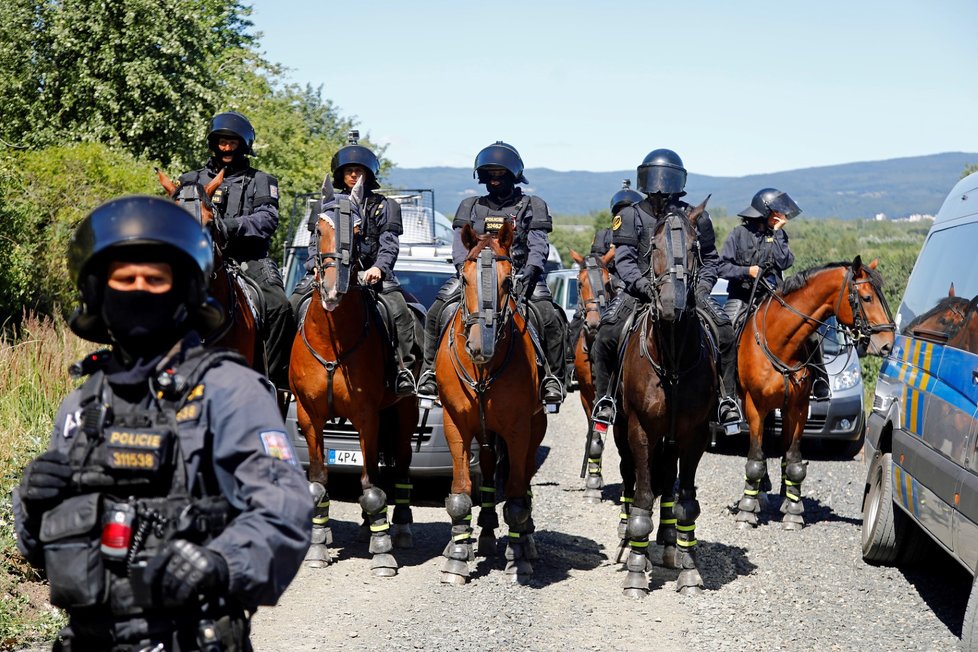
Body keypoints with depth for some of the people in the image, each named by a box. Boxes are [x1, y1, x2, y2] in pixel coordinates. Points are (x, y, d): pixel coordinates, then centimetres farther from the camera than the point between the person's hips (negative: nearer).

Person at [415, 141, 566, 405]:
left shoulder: (532, 206, 10)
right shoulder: (470, 207, 17)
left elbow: (538, 246, -1)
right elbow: (460, 244, 5)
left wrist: (528, 273, -21)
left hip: (519, 277, -2)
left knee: (550, 318, -24)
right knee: (436, 313, -15)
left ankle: (552, 377, -13)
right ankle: (430, 369, -2)